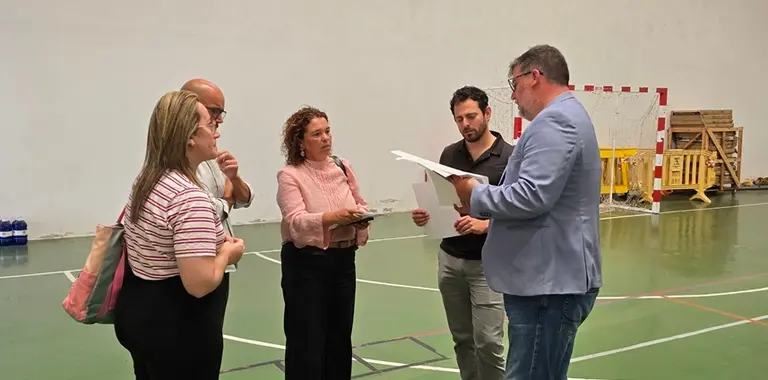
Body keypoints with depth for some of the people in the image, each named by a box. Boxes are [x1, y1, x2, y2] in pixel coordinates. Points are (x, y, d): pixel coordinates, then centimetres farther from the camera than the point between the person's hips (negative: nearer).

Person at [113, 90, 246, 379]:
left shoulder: (145, 180, 4)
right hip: (177, 330, -9)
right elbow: (200, 284, -30)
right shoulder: (190, 197, -26)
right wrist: (228, 252, -12)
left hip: (138, 313, 9)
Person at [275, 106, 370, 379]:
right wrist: (333, 216, -36)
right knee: (307, 340, 2)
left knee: (340, 336, 16)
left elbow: (361, 205, 12)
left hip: (343, 261, 5)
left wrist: (361, 217, -10)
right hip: (306, 265, -5)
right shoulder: (290, 175, -10)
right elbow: (296, 222, -22)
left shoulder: (343, 167, 5)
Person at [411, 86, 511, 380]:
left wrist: (484, 224, -27)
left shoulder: (509, 157, -9)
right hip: (450, 259, 5)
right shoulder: (449, 154, 6)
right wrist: (425, 214, -10)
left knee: (488, 341, -5)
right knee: (462, 339, 13)